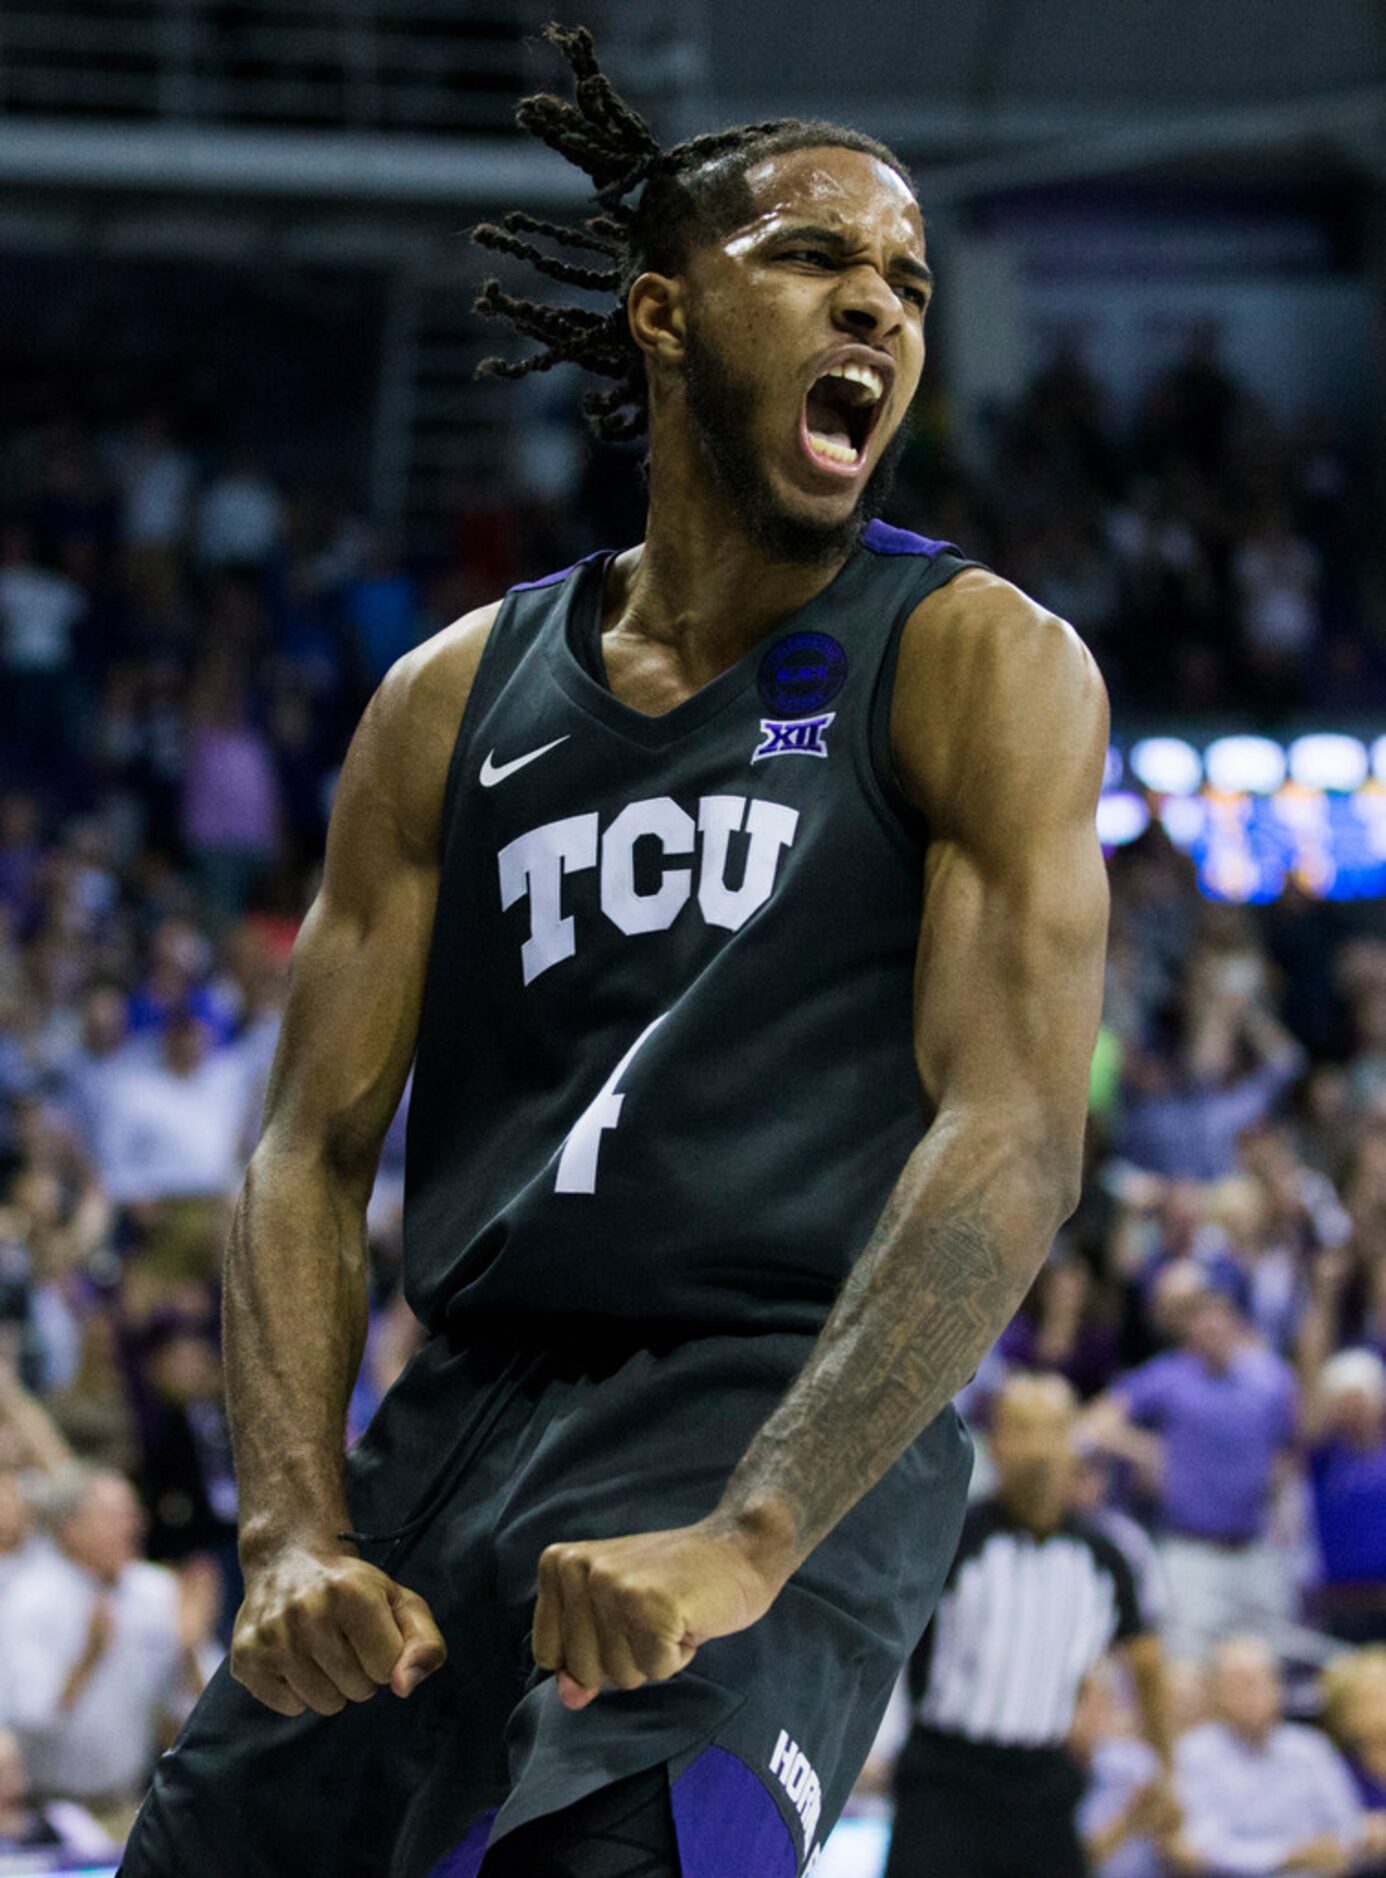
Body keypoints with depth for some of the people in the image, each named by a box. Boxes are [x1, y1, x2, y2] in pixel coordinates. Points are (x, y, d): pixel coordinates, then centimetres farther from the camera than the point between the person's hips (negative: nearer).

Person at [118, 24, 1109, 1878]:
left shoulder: (981, 667, 0)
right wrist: (295, 1535, -7)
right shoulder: (454, 700, 13)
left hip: (784, 1428, -5)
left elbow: (1015, 1137, -11)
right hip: (459, 1419, 5)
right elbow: (314, 1147, 10)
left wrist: (747, 1538, -23)